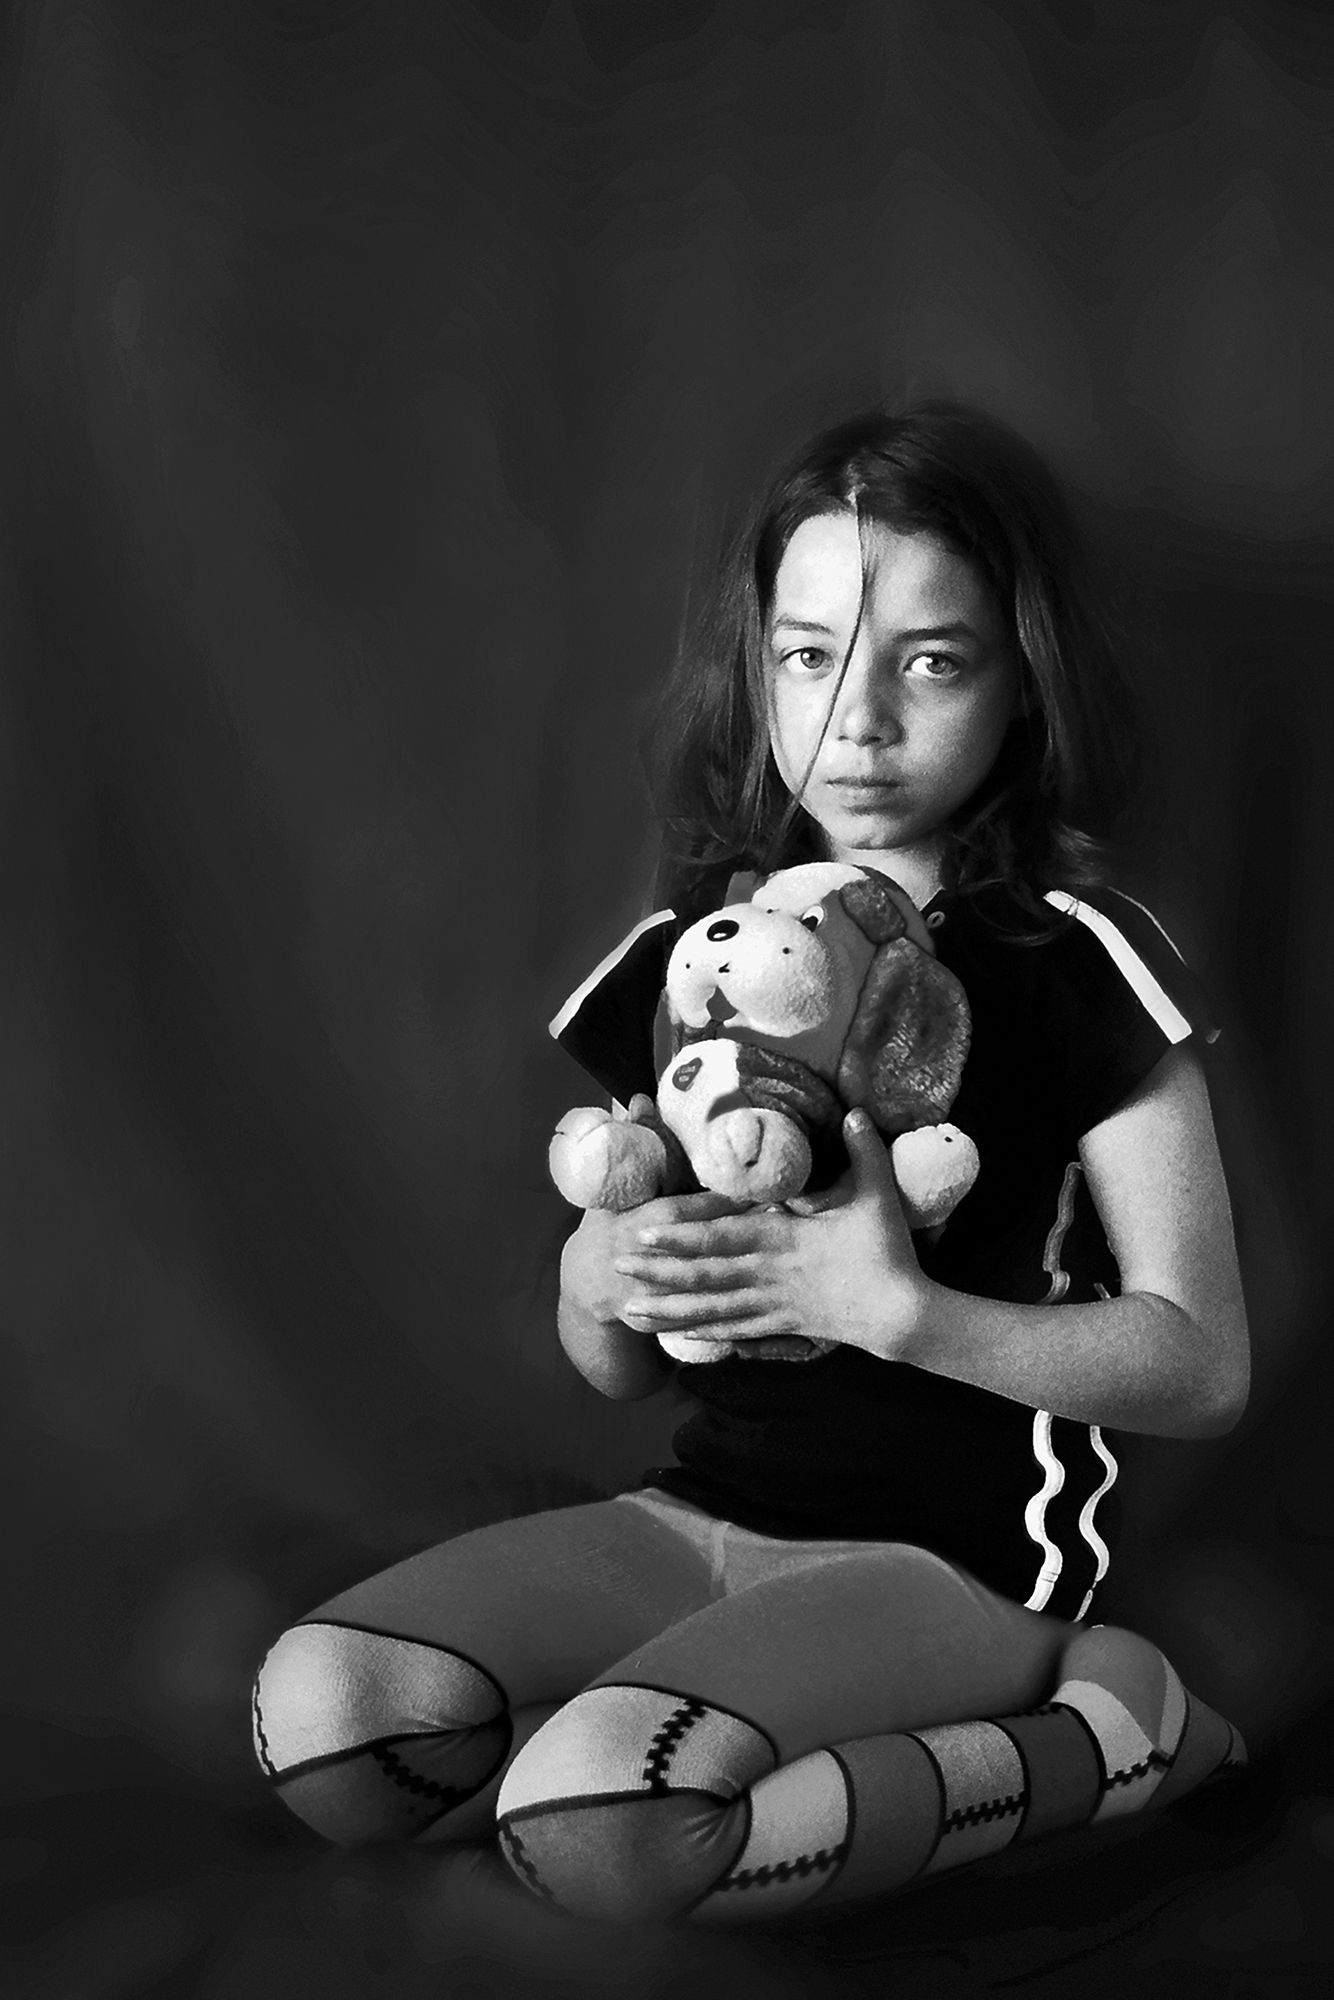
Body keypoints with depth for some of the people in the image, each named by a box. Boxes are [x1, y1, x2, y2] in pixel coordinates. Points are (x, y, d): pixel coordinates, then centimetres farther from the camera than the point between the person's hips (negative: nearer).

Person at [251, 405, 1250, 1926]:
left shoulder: (1078, 965, -8)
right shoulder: (688, 954, 8)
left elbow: (1200, 1366, -11)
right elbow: (615, 1370, 14)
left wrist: (898, 1305, -21)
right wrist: (599, 1276, -11)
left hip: (960, 1551, -6)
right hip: (708, 1507, 7)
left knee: (590, 1822, -30)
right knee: (316, 1710, -16)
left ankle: (1095, 1729, -8)